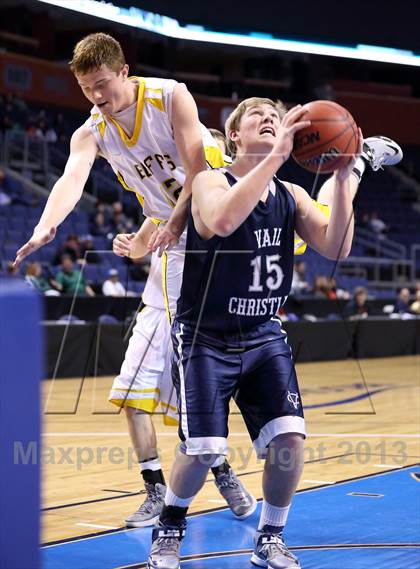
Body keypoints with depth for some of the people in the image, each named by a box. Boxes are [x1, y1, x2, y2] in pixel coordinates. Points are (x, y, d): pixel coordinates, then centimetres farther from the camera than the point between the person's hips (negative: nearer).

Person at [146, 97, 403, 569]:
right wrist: (276, 155, -39)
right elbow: (222, 221, -36)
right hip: (205, 337, -4)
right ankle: (169, 529, 17)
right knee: (202, 449, -13)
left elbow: (336, 249, -10)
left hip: (264, 336, 4)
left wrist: (342, 179, -21)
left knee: (289, 437, -11)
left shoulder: (292, 196, 3)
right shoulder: (210, 182, -12)